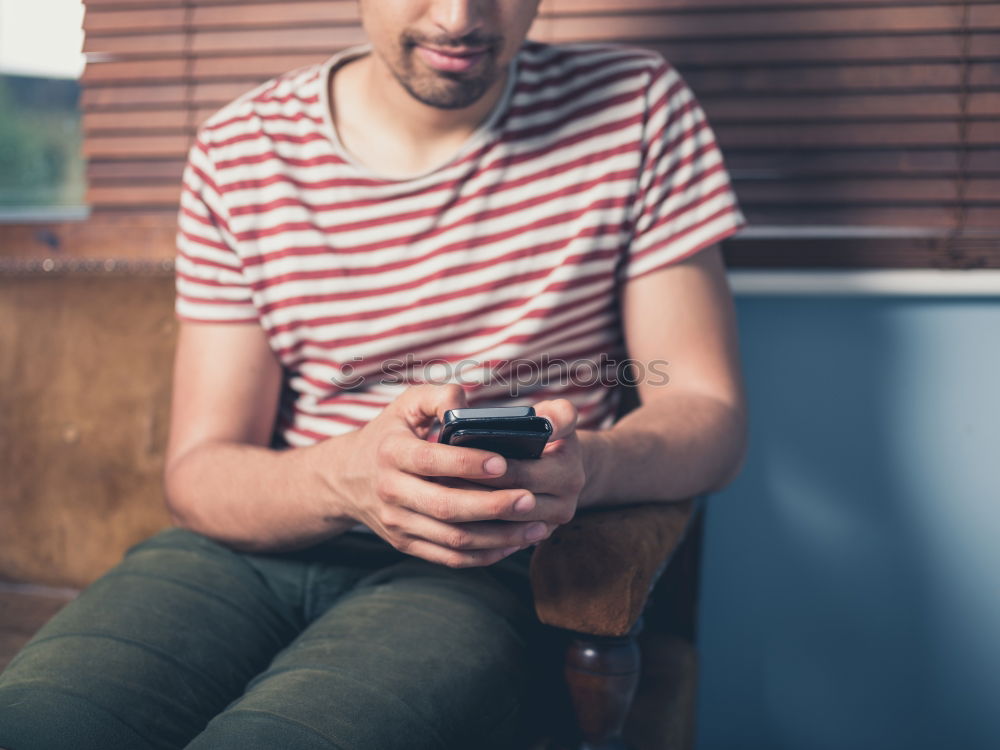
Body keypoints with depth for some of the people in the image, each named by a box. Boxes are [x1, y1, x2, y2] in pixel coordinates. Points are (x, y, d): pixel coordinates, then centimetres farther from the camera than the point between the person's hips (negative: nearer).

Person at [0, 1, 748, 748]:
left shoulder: (636, 107, 0)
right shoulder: (239, 152, 2)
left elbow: (709, 412, -2)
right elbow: (199, 472, -2)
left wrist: (585, 465, -25)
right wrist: (345, 477, -25)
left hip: (489, 570, -1)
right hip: (256, 545, 3)